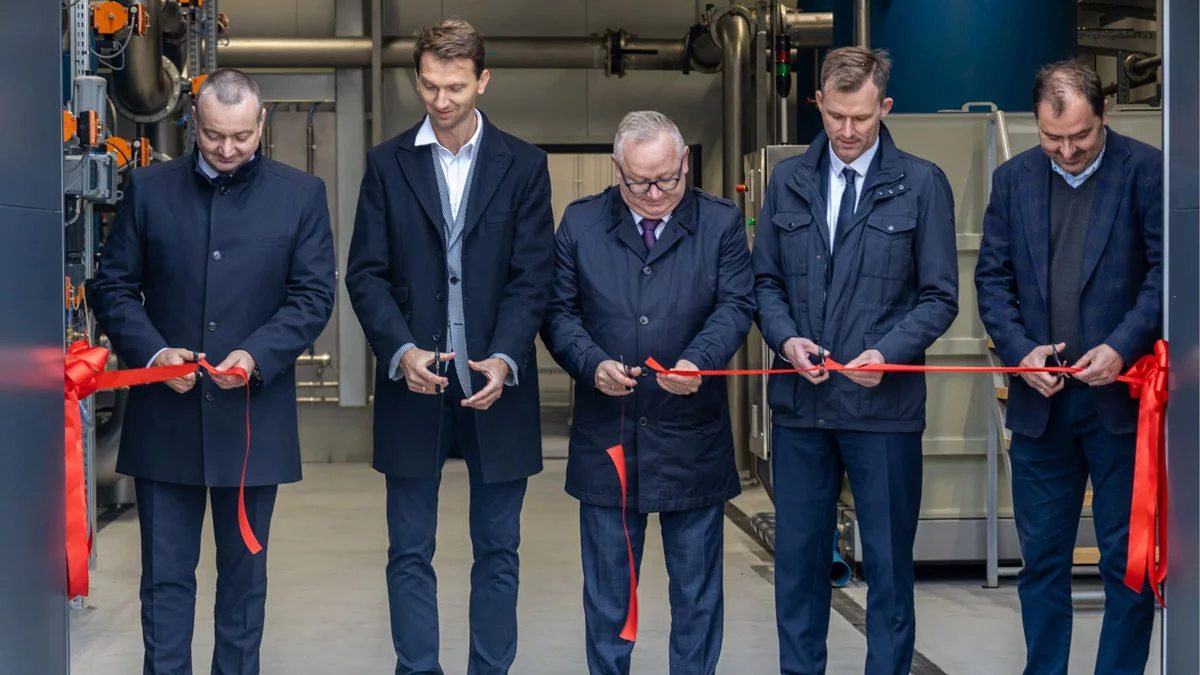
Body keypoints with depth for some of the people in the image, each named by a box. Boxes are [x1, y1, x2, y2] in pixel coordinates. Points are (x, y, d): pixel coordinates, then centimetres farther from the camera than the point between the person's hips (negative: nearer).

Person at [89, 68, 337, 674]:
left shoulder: (301, 194, 2)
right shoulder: (149, 189, 4)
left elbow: (313, 295, -2)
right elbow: (113, 286, 5)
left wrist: (256, 357, -17)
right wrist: (152, 352, -12)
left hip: (254, 414, 0)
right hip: (165, 415, 0)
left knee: (244, 572, 10)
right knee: (165, 574, 4)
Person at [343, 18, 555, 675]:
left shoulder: (523, 165, 4)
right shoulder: (387, 164, 5)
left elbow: (532, 276, -2)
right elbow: (366, 272, 0)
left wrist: (504, 359, -17)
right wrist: (402, 350, -16)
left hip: (496, 383, 0)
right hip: (414, 384, 0)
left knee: (497, 549, 8)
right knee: (410, 552, 6)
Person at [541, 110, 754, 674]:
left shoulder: (722, 223, 2)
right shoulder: (580, 223, 5)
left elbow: (736, 305, -6)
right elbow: (559, 310, 3)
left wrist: (699, 361, -25)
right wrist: (592, 364, -15)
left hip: (692, 437, -1)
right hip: (606, 435, 1)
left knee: (697, 585, 8)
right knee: (607, 586, 10)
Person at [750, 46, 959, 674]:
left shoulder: (922, 184, -1)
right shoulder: (787, 181, 9)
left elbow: (939, 297, -2)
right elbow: (765, 280, 12)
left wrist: (888, 352, -17)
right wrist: (786, 337, -7)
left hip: (883, 403, -3)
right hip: (800, 400, 3)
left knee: (888, 560, 5)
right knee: (798, 556, 10)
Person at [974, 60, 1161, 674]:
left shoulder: (1148, 170, -3)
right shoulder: (1014, 178, 8)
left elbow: (1167, 270, -7)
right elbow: (992, 276, 7)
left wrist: (1122, 347, -18)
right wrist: (1021, 349, -7)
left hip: (1120, 397, -3)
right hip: (1041, 400, 4)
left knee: (1127, 563, 4)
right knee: (1042, 560, 11)